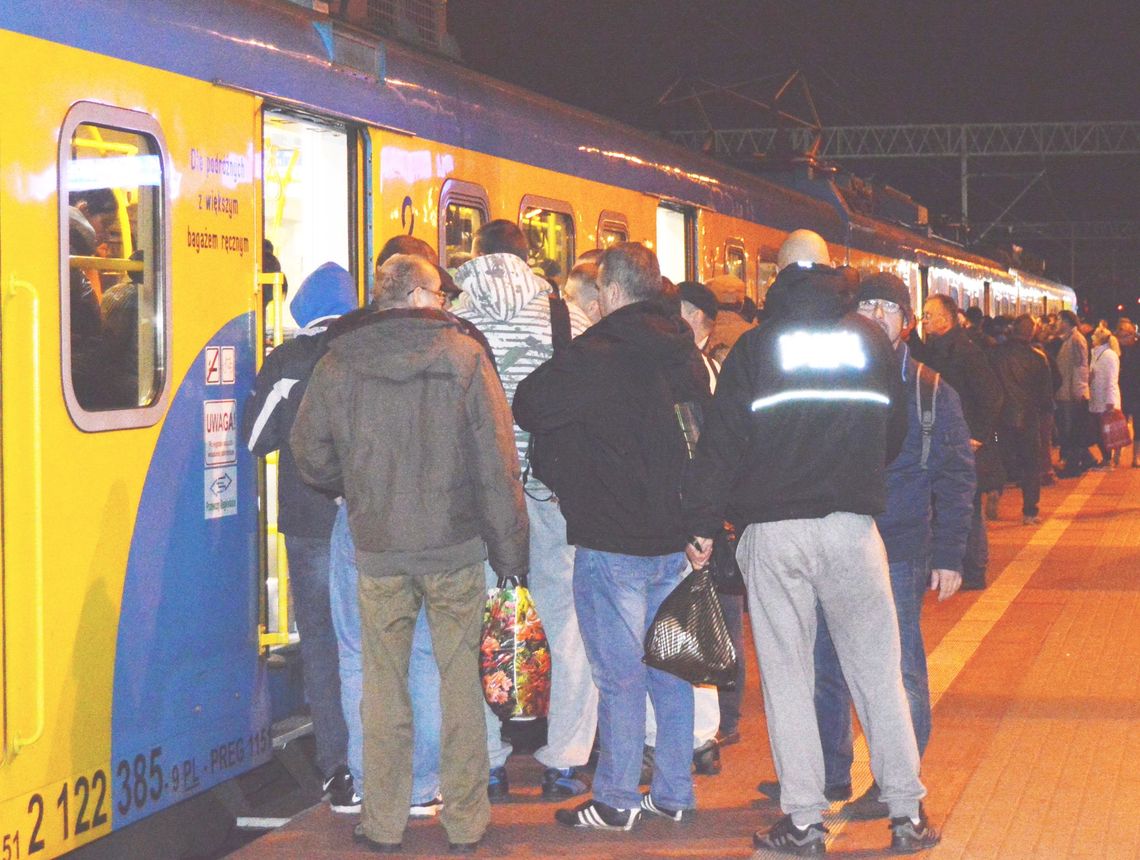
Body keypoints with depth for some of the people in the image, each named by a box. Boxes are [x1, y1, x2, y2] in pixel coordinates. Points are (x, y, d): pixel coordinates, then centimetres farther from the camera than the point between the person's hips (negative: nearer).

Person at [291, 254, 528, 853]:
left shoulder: (339, 364, -1)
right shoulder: (464, 356, -5)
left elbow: (310, 455, 5)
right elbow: (496, 462, -5)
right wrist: (509, 549, 2)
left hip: (378, 551, 1)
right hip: (455, 545, -1)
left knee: (384, 687, 9)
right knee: (460, 683, 8)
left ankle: (383, 824, 15)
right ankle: (465, 823, 14)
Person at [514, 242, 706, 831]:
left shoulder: (597, 354, -16)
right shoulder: (683, 352, 7)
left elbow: (529, 407, -11)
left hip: (612, 539, -7)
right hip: (674, 534, 7)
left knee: (618, 674, -1)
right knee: (669, 666, 13)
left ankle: (615, 801, 6)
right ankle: (674, 792, 20)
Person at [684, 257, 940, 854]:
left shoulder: (756, 345, 3)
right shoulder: (870, 339, 9)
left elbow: (721, 439, -2)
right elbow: (895, 431, 19)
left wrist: (703, 523, 0)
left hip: (772, 530, -1)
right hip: (852, 525, 1)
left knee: (786, 675, 5)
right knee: (877, 671, 7)